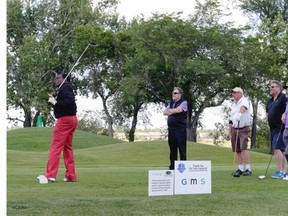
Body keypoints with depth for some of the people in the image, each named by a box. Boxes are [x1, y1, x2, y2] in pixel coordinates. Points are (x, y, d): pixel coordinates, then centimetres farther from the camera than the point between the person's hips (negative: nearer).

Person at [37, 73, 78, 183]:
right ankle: (71, 176, 9)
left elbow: (70, 101, -23)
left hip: (65, 119, -10)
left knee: (55, 147, -12)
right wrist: (54, 99, 5)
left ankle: (50, 175, -17)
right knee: (68, 148, 10)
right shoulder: (66, 89, 22)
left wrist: (55, 103, -19)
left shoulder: (65, 87, -8)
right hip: (71, 119, 10)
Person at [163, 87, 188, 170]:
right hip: (171, 129, 7)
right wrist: (173, 111, -8)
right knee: (172, 150, 10)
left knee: (182, 150, -5)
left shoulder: (184, 102, -2)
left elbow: (178, 110, -18)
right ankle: (172, 167, 15)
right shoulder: (171, 102, 19)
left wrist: (170, 110, -1)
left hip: (180, 129, -6)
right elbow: (165, 112, 9)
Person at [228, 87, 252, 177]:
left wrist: (239, 113, -54)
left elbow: (243, 107, -33)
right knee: (237, 150, 6)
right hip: (234, 129, 7)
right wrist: (229, 132, 17)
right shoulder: (233, 104, 14)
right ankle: (240, 169, 11)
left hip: (243, 129, -7)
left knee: (243, 148, -17)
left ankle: (248, 169, -15)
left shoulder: (244, 101, -8)